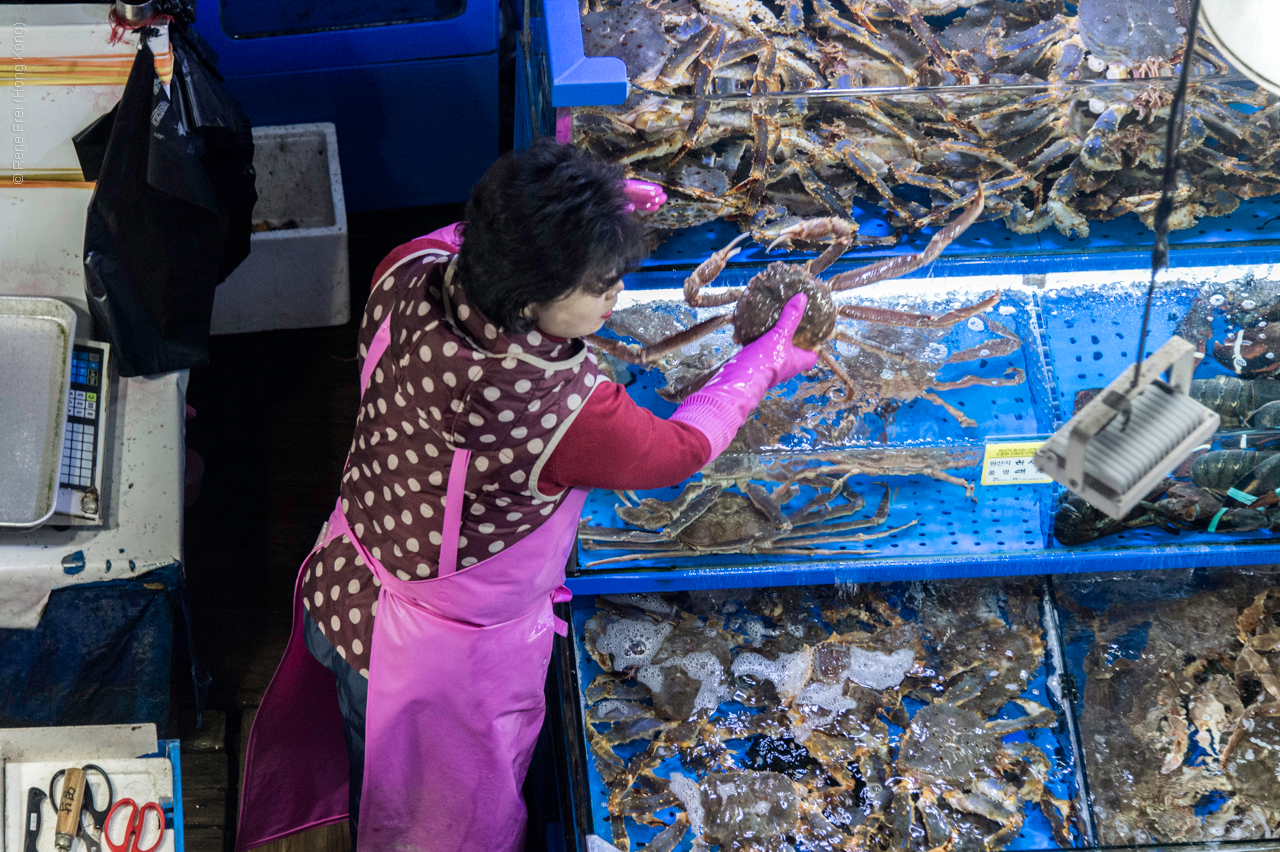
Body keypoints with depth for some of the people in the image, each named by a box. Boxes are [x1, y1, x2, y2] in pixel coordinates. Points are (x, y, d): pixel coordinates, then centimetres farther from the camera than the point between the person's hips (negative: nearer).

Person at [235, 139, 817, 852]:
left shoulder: (408, 279, -23)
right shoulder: (570, 411, -39)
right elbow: (680, 448, -16)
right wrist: (761, 366, 1)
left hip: (342, 594, 6)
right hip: (445, 662, -6)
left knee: (371, 774, 36)